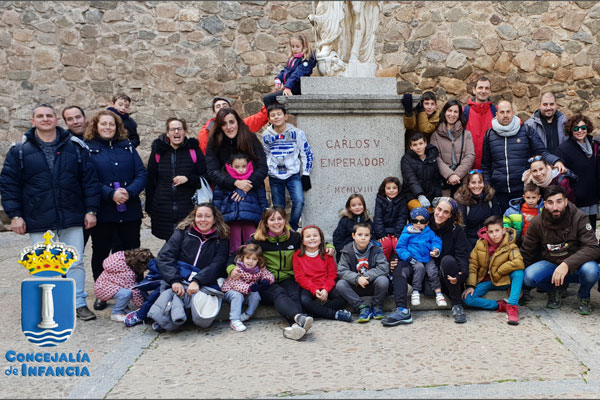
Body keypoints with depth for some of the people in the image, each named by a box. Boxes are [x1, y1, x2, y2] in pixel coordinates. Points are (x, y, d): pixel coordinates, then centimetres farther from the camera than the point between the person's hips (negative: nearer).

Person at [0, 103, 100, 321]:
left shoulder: (76, 147, 3)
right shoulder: (20, 150, 2)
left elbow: (90, 180, 4)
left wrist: (91, 210, -1)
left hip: (72, 218, 1)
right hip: (38, 221, 0)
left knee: (76, 263, 6)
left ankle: (79, 303, 19)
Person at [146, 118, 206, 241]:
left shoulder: (194, 151, 2)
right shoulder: (158, 152, 7)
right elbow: (150, 181, 12)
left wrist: (188, 179, -14)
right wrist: (149, 208, 10)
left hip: (189, 210, -2)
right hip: (163, 211, 2)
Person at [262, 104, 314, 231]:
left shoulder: (297, 133, -5)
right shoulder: (266, 135, 2)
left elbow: (306, 154, 0)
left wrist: (306, 174, -3)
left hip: (293, 174, -2)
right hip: (275, 177, 2)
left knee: (299, 201, -19)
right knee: (278, 207, 6)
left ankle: (292, 229, -2)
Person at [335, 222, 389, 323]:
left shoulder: (376, 249, -6)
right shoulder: (347, 251, -4)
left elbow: (384, 267, -17)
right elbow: (341, 271, -12)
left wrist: (366, 276, -25)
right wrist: (357, 278, -28)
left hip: (372, 285, -1)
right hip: (355, 287, 1)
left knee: (383, 280, -32)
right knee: (340, 285, -25)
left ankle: (376, 306, -4)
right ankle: (363, 307, -15)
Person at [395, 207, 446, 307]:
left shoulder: (429, 233, 10)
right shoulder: (407, 233, 1)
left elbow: (436, 242, 6)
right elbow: (400, 247, 0)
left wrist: (436, 250, -16)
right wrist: (408, 257, -13)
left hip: (428, 258, 3)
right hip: (414, 260, -2)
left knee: (433, 271, -21)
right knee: (419, 267, -30)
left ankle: (438, 293, -11)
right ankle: (415, 292, -20)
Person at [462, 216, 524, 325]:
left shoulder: (509, 245, -10)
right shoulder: (480, 244, -5)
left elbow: (519, 262, -28)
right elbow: (472, 264, -6)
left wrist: (498, 272, -22)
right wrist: (470, 285, -15)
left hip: (502, 281, -1)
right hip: (484, 281, 1)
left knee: (518, 272, -31)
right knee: (467, 298, -24)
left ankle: (512, 306, -30)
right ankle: (500, 306, -18)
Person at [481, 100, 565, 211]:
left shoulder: (526, 131, 4)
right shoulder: (489, 135, 8)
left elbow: (542, 152, 3)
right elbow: (486, 166, 13)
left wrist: (556, 161, -17)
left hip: (524, 191, -1)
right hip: (499, 193, 1)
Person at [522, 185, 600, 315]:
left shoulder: (579, 218, -16)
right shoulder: (537, 223, -8)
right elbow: (526, 253, 3)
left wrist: (567, 264, -39)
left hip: (575, 266, -1)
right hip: (549, 264, 2)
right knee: (529, 276, -28)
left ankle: (583, 296, 1)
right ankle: (555, 290, 7)